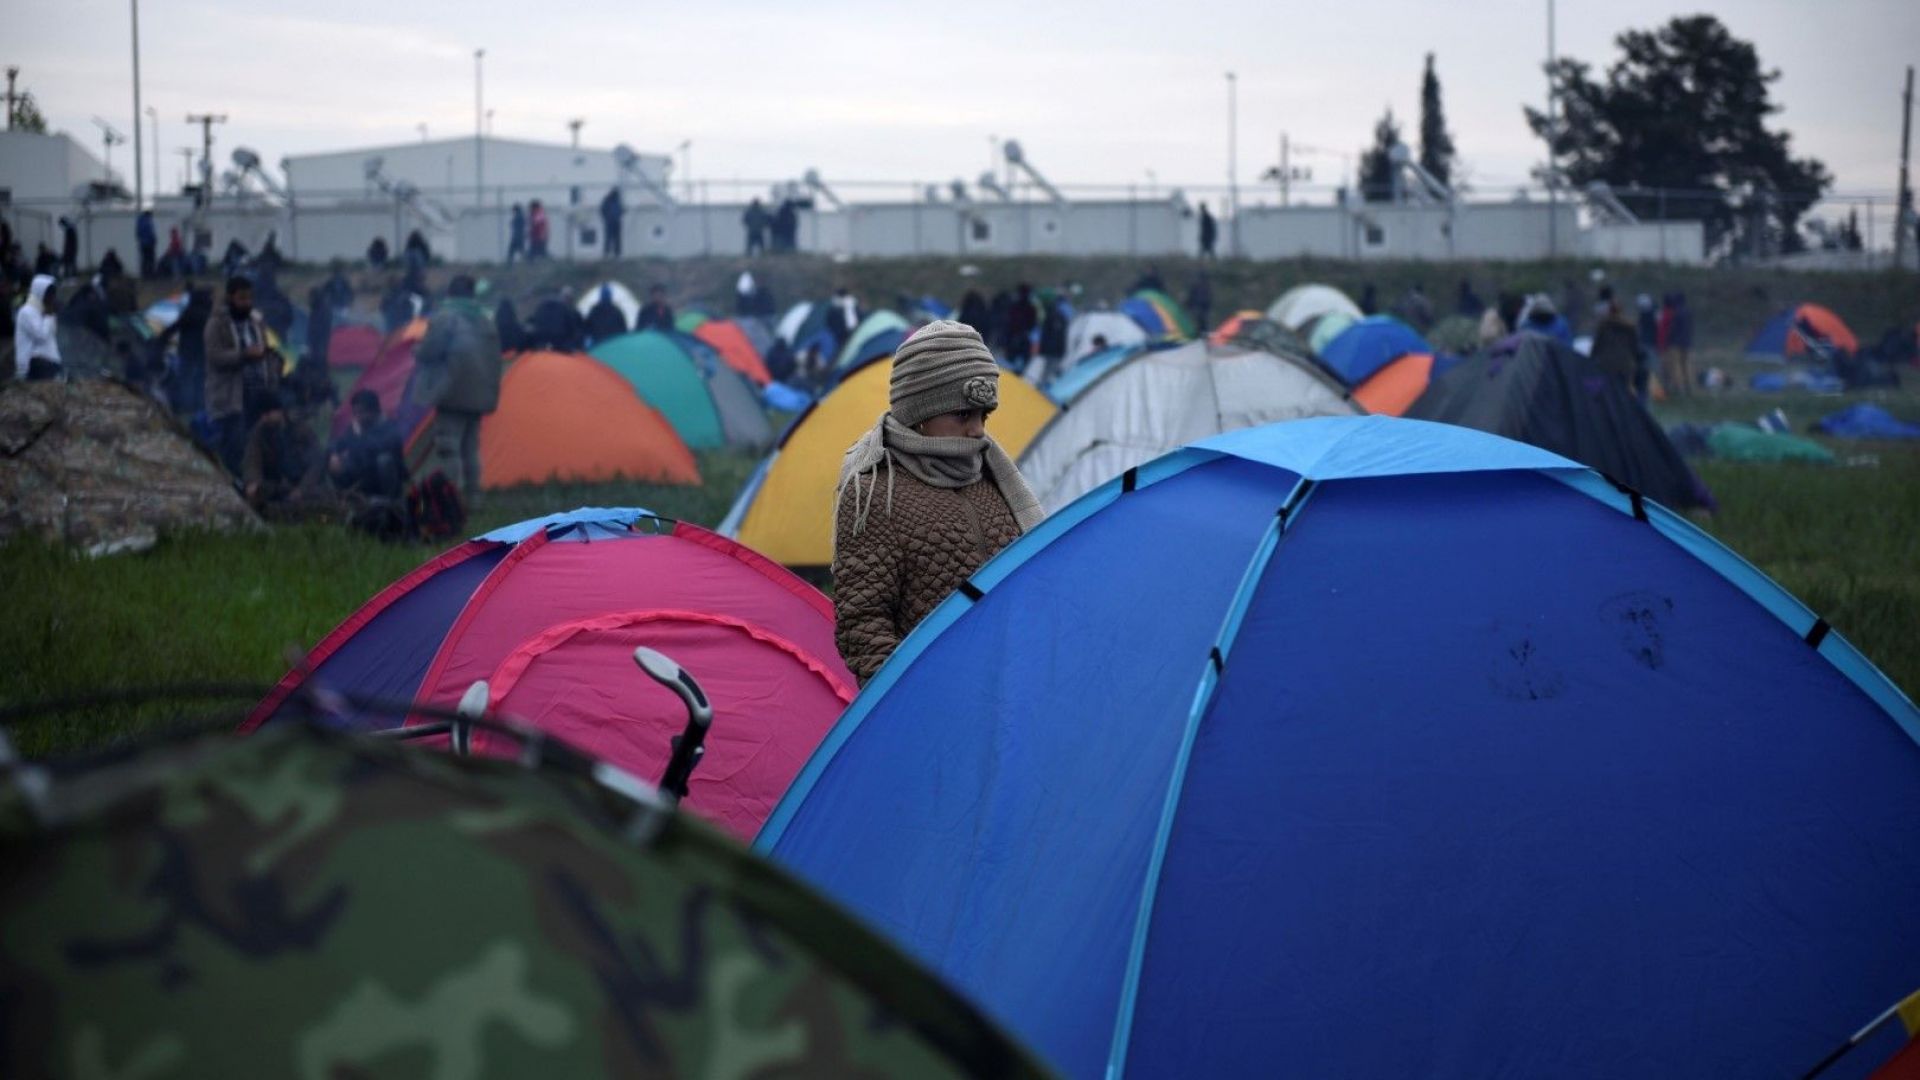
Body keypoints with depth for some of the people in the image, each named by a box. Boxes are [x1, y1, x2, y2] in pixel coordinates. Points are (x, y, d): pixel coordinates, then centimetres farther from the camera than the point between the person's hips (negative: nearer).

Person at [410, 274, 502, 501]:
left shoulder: (444, 318, -11)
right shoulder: (485, 320, 13)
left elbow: (428, 352, -15)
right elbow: (494, 358, 16)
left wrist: (417, 354, 7)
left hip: (452, 394, -7)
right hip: (478, 395, 7)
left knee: (447, 447, -6)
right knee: (470, 447, 15)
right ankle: (471, 496, 18)